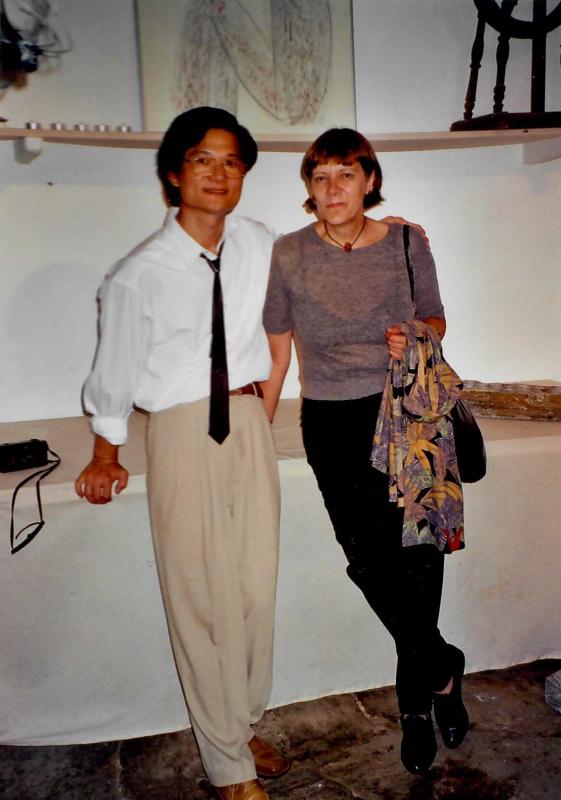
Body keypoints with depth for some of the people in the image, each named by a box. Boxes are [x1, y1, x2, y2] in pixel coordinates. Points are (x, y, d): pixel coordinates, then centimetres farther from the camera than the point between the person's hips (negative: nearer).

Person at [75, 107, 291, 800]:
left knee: (257, 586, 12)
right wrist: (105, 453, 11)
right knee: (202, 599, 2)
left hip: (247, 419, 5)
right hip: (182, 430, -4)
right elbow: (115, 367, 0)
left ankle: (243, 725, 35)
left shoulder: (259, 245, 1)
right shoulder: (139, 275, -11)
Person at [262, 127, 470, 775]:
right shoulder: (289, 254, 0)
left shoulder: (406, 242, 3)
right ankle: (442, 670, 18)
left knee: (418, 549, -4)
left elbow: (436, 319, 15)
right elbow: (277, 351, 7)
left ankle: (414, 696, 22)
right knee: (370, 556, -10)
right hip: (332, 424, 0)